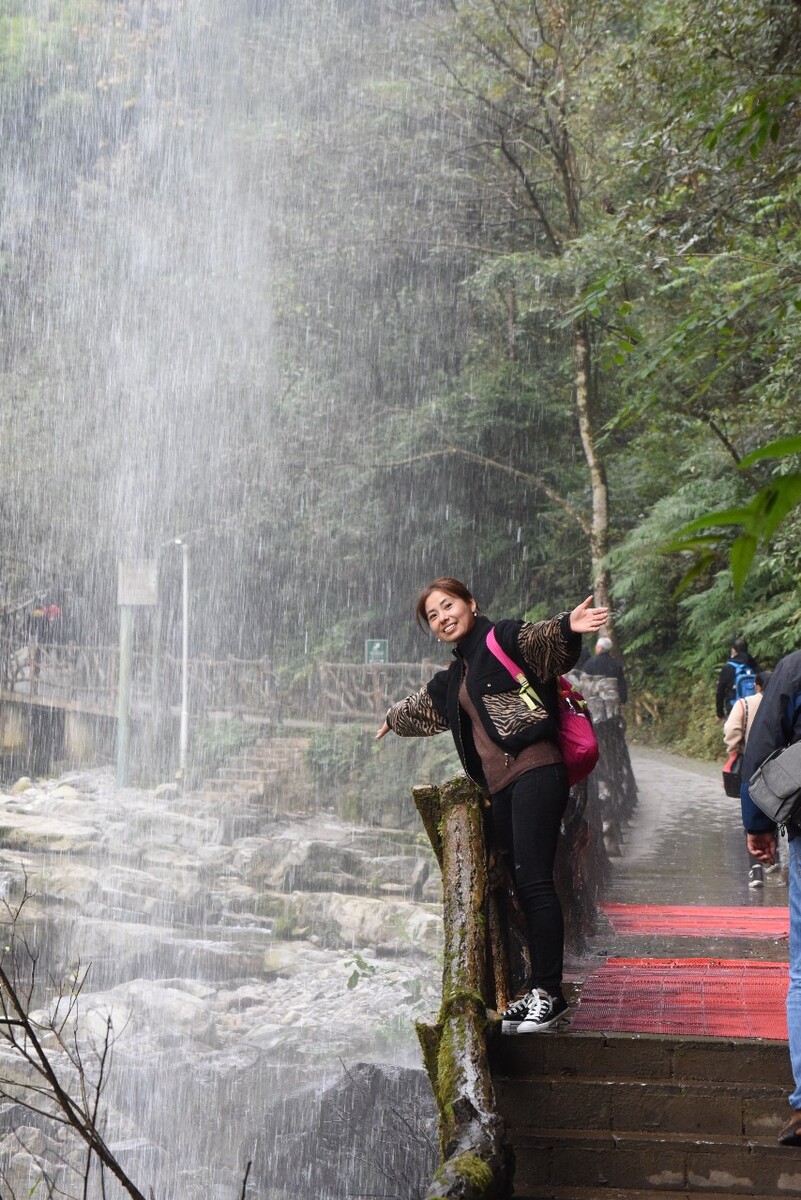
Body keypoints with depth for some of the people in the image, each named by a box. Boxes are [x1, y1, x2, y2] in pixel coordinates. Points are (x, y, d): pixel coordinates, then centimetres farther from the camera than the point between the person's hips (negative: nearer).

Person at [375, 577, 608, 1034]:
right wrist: (393, 720, 66)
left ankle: (550, 992, -13)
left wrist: (568, 627, -42)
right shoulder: (453, 680, 25)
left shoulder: (505, 639, 1)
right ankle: (538, 993, 3)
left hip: (535, 773, -8)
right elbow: (422, 709, 46)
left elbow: (543, 638, -19)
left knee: (534, 881, -14)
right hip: (499, 787, 8)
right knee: (522, 887, 3)